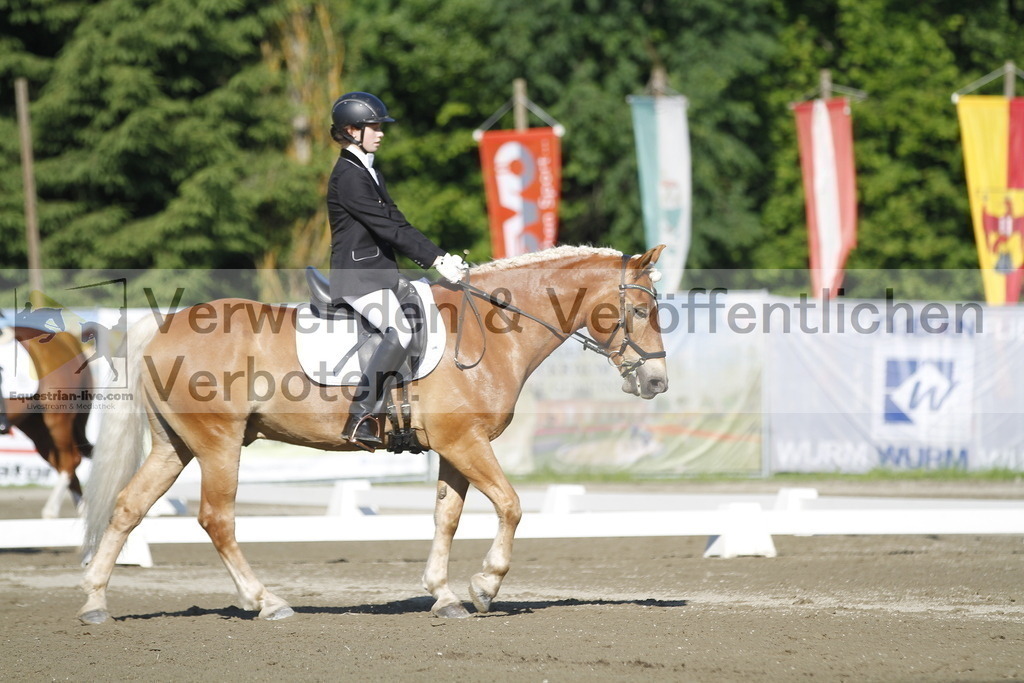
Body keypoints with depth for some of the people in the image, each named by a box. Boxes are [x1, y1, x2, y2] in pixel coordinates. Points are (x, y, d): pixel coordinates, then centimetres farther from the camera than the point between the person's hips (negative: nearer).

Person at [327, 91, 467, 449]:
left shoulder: (369, 173, 19)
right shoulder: (348, 175, -13)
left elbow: (397, 224, 16)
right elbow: (386, 227, -19)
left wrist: (442, 257, 5)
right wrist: (437, 260, -21)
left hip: (379, 274, 11)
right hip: (357, 275, -11)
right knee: (400, 332, -28)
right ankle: (360, 419, -25)